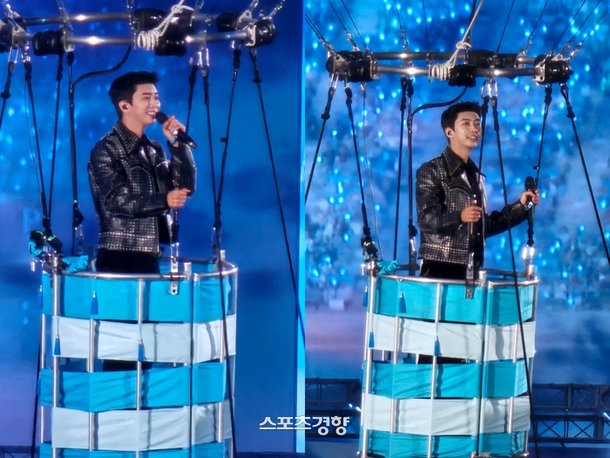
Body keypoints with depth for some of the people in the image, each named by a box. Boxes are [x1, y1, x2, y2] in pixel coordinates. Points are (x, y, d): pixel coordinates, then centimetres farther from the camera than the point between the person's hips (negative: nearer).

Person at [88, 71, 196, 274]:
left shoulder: (154, 150, 16)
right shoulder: (106, 150, -7)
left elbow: (186, 187, 9)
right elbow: (117, 201, -17)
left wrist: (178, 145, -2)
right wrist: (164, 200, -28)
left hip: (150, 257, 7)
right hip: (119, 259, -7)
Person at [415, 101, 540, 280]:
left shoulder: (476, 175, 18)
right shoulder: (431, 171, -5)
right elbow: (426, 219, -16)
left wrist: (521, 206, 15)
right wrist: (459, 217, -33)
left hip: (471, 270, 7)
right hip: (439, 268, -7)